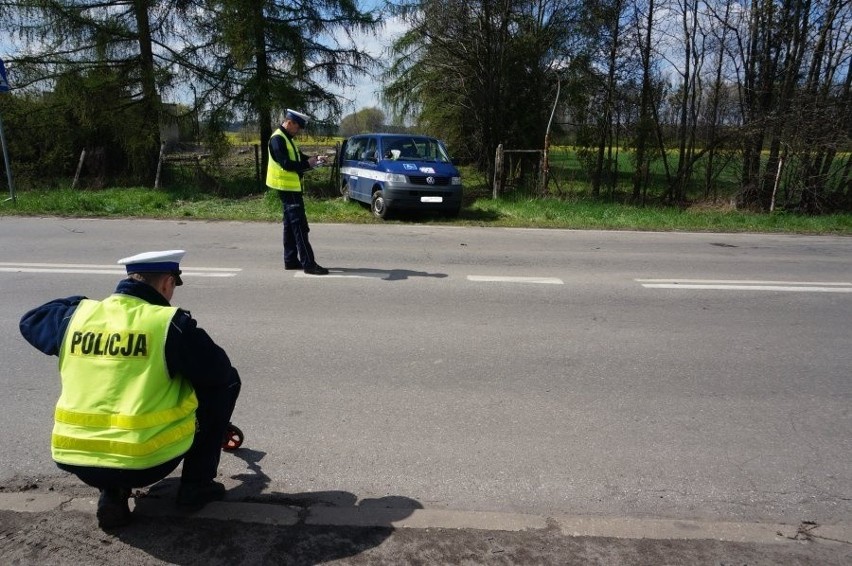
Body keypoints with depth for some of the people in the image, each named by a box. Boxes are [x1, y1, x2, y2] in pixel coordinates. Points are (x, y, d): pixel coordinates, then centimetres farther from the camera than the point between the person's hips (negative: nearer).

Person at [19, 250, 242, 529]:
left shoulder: (77, 315, 2)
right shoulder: (171, 322, -12)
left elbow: (30, 321, 23)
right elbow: (219, 370, -5)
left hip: (75, 462, 6)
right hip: (147, 463, -5)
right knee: (225, 381, 11)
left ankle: (112, 493, 22)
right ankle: (196, 484, 16)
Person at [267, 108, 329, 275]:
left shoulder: (287, 139, 16)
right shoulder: (278, 139, -15)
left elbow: (298, 157, 19)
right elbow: (286, 164, -23)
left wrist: (313, 159, 1)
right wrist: (307, 164, -17)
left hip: (291, 187, 11)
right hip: (287, 187, -11)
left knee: (290, 226, 13)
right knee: (300, 226, -11)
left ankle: (291, 260, 20)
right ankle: (308, 263, -11)